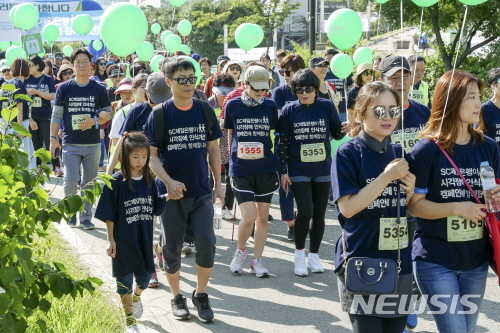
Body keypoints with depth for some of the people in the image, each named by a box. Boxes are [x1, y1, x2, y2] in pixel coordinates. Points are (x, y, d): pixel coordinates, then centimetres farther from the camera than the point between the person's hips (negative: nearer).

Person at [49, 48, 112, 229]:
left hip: (93, 144, 1)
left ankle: (86, 216, 16)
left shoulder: (99, 89, 3)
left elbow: (108, 114, 6)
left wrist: (94, 121, -13)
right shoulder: (64, 88, 2)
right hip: (70, 144, -1)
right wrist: (53, 138, -1)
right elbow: (56, 115, 4)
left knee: (89, 182, 6)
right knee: (71, 180, -7)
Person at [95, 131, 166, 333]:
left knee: (145, 276, 14)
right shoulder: (116, 182, -13)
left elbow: (155, 207, 7)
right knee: (124, 279, 5)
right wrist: (110, 240, -10)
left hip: (144, 240, 4)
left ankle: (136, 297, 49)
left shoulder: (149, 181, 0)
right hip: (123, 241, -4)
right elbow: (109, 215, -10)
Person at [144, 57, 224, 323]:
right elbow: (151, 155, -8)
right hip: (172, 193, -1)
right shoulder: (159, 115, -7)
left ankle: (200, 295, 13)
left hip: (201, 192, 2)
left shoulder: (204, 111, 1)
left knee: (206, 244, -8)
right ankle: (177, 297, 26)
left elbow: (212, 148, 9)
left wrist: (218, 184, 8)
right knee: (172, 249, 7)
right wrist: (169, 182, -22)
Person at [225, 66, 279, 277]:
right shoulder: (233, 105, -2)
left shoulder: (270, 106, 2)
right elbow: (229, 134, 9)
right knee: (249, 217, -10)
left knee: (263, 217, 6)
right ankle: (240, 251, 17)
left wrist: (281, 166, 10)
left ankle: (257, 260, 19)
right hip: (241, 170, -2)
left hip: (266, 168, 2)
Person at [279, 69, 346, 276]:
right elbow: (283, 143, -1)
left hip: (323, 169, 2)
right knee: (305, 211, -12)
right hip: (298, 170, -2)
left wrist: (344, 131, -17)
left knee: (319, 213, 8)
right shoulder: (289, 111, -4)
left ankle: (314, 256, 24)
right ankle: (299, 253, 10)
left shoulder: (327, 106, -2)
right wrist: (283, 171, -2)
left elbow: (336, 134, 6)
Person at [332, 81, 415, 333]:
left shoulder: (400, 154, 8)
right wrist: (386, 177, -21)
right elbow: (347, 207, -17)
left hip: (401, 263, 6)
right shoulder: (348, 154, -8)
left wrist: (411, 192, -6)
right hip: (361, 264, -5)